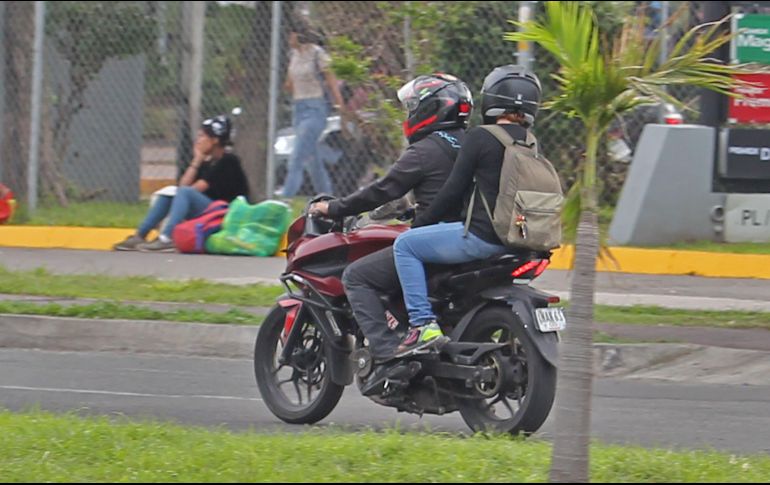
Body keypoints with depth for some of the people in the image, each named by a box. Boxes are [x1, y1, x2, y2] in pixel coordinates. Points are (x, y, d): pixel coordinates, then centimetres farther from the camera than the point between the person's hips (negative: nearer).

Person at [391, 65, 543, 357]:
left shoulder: (480, 138, -10)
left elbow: (454, 189, -9)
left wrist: (419, 223, 4)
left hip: (482, 236, -8)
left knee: (405, 245, 3)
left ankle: (424, 324, -9)